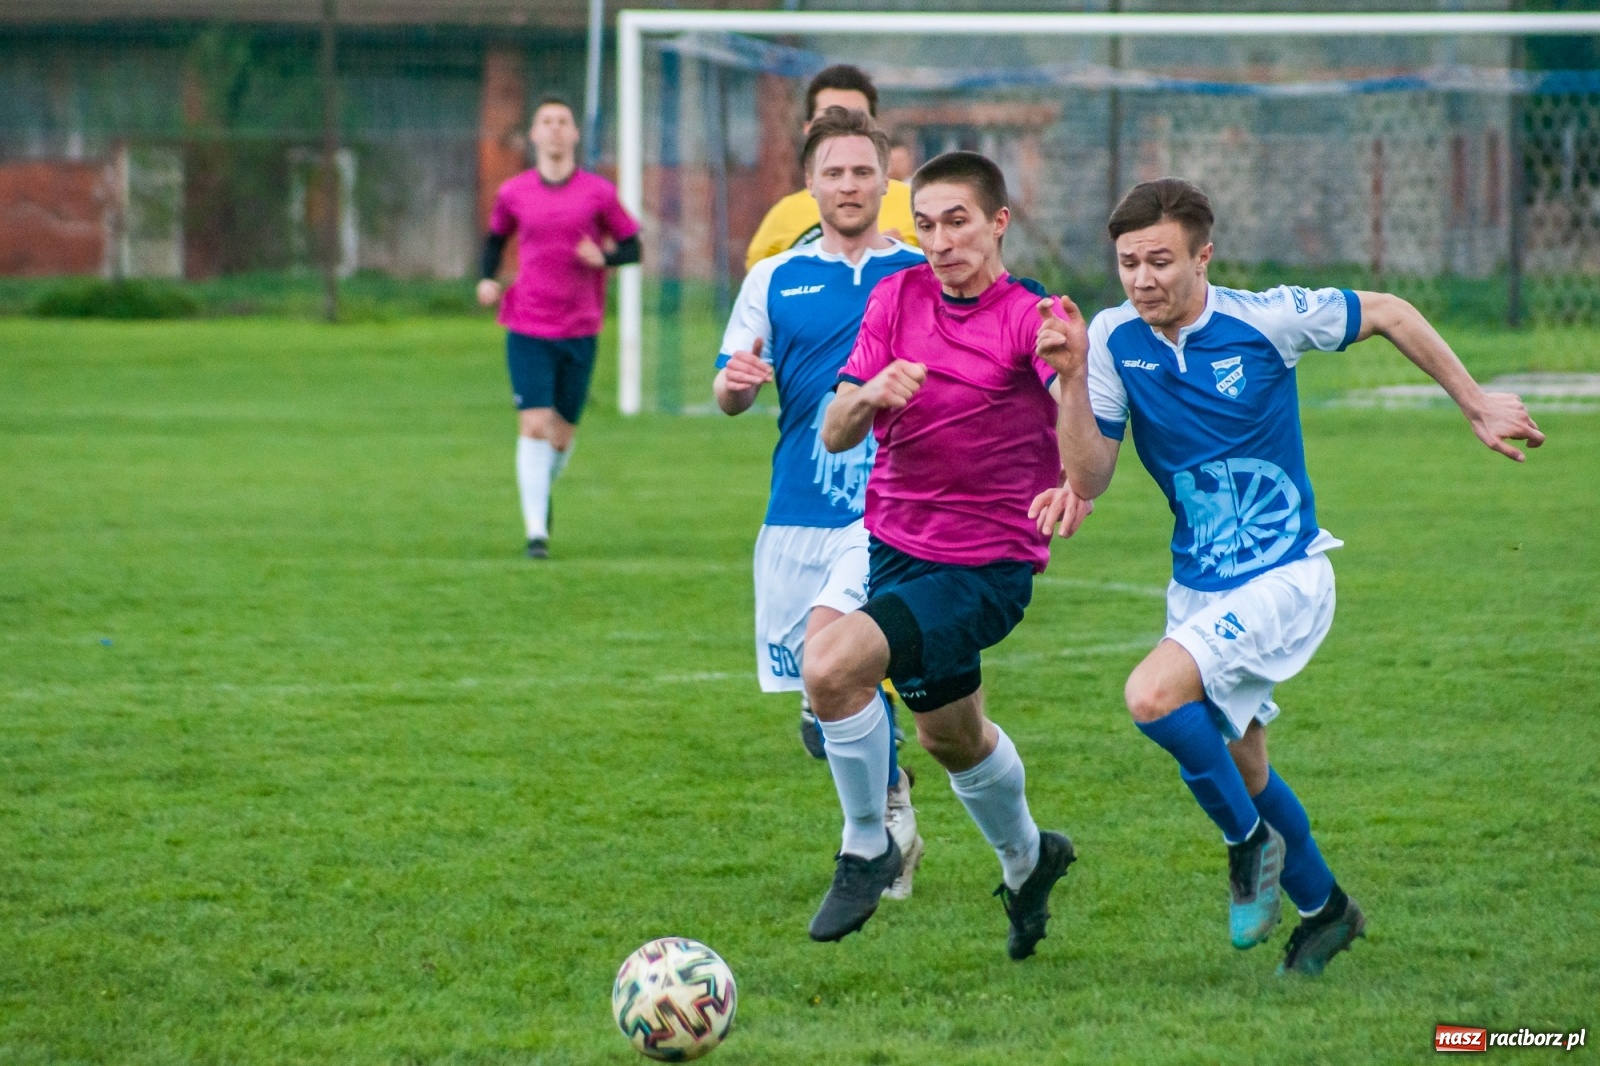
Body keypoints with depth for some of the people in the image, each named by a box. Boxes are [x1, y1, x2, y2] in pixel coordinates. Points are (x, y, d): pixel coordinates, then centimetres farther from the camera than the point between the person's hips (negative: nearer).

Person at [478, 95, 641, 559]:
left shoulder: (598, 193, 0)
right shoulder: (513, 193, 4)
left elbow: (632, 247, 6)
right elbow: (496, 237, 22)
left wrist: (604, 257, -15)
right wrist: (487, 278, 5)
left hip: (579, 330, 1)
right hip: (527, 328, -1)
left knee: (562, 434, 8)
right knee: (534, 425, -14)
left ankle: (543, 490, 40)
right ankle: (536, 529, -15)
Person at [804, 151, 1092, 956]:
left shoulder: (1028, 317, -16)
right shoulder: (897, 297, -1)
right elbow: (835, 435, -6)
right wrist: (870, 394, -28)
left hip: (985, 566, -6)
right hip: (896, 546, 6)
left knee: (830, 665, -26)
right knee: (950, 736, 24)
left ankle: (867, 850, -5)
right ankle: (1026, 858, 53)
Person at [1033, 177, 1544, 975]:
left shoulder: (1266, 320, -17)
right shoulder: (1113, 339, -6)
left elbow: (1387, 314, -1)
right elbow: (1088, 478, -8)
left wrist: (1475, 405, 5)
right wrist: (1073, 376, -22)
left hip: (1285, 575, -6)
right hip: (1197, 587, 6)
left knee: (1154, 695, -26)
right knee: (1238, 766, 17)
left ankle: (1251, 839, -2)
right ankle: (1323, 907, 41)